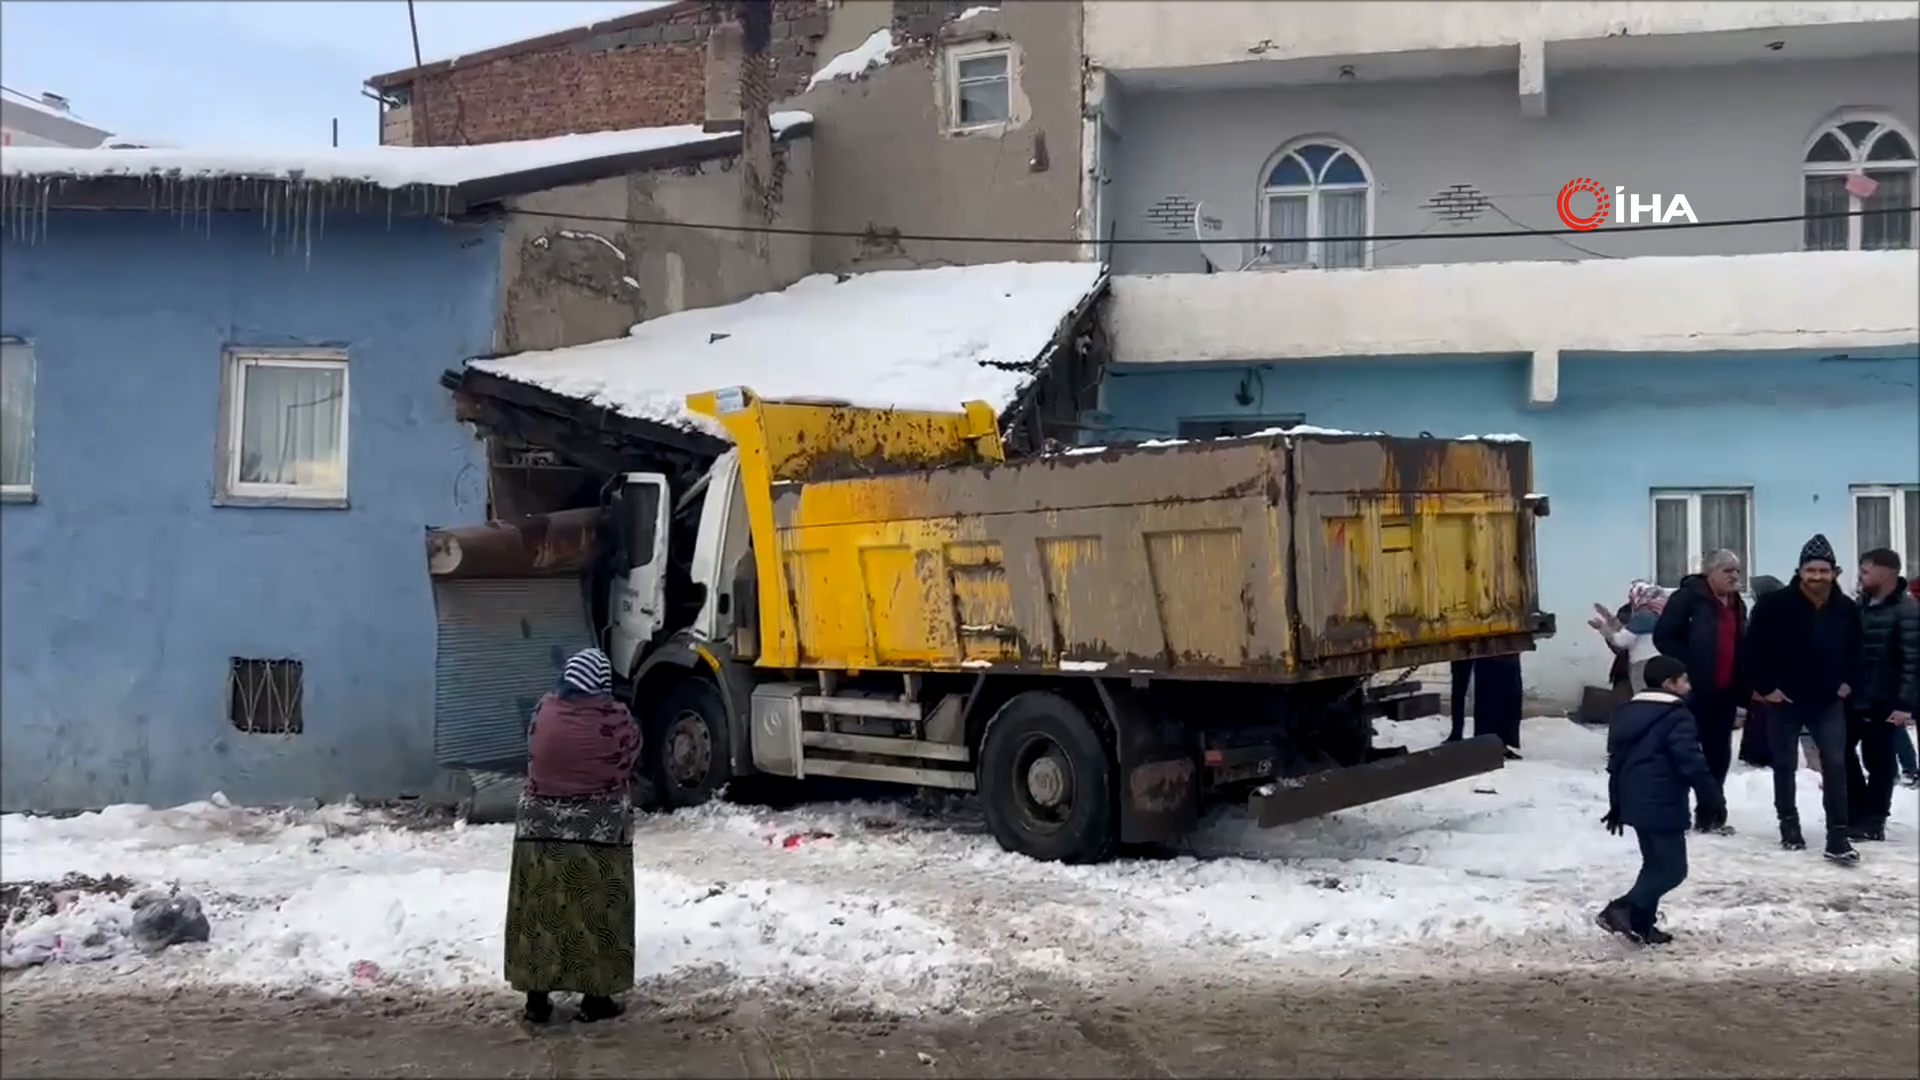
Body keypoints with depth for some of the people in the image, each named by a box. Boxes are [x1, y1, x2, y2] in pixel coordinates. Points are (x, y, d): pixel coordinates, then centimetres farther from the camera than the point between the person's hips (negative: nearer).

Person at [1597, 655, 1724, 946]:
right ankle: (1623, 910, -13)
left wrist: (1617, 806, 24)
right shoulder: (1677, 717, -13)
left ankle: (1641, 924, 17)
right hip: (1663, 806, -9)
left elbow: (1616, 762, 18)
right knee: (1671, 869, -3)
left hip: (1635, 802, 9)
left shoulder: (1626, 713, 14)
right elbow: (1692, 764, -18)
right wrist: (1714, 799, -7)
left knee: (1656, 864, 19)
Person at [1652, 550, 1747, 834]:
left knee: (1719, 753, 11)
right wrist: (1688, 667, -17)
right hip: (1693, 689, -7)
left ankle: (1709, 814, 21)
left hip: (1725, 692, 7)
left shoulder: (1737, 605, 15)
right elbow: (1663, 637, -13)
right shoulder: (1688, 597, -9)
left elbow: (1741, 646, 22)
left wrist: (1743, 685, 9)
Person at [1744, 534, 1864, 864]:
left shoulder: (1847, 609, 0)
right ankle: (1789, 825, 26)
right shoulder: (1774, 604, -13)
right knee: (1784, 766, 10)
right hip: (1783, 701, -2)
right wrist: (1764, 687, -11)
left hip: (1828, 702, 2)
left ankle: (1837, 837, -5)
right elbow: (1754, 648, -9)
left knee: (1835, 765, -6)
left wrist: (1849, 682, 6)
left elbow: (1856, 650, 16)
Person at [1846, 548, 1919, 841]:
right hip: (1854, 699, 8)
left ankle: (1872, 821, 11)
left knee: (1878, 762, 2)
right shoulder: (1861, 605, 11)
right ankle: (1860, 813, 22)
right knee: (1842, 751, 11)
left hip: (1884, 704, -7)